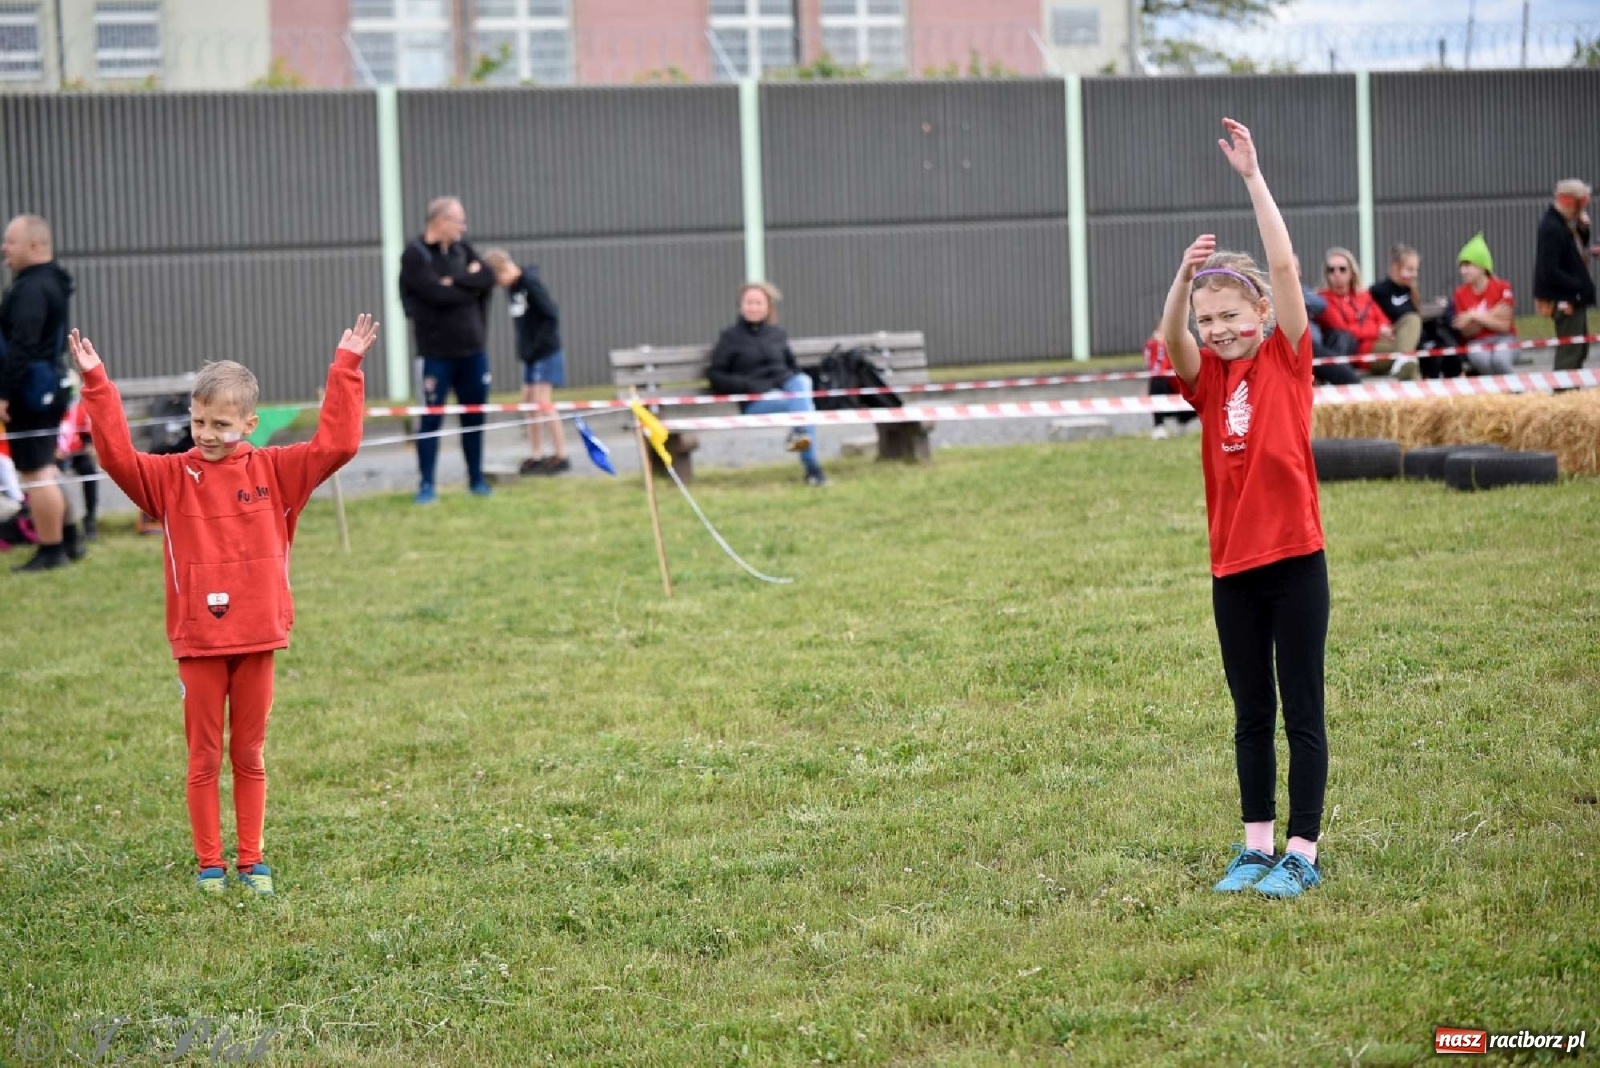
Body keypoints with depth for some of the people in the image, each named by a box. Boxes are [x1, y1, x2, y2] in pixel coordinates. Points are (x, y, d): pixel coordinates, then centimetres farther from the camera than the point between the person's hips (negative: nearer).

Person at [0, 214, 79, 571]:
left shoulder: (31, 289, -18)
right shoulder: (51, 282, 15)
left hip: (30, 390, -11)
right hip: (49, 385, 11)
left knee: (34, 472, -5)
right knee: (44, 468, 20)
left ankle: (51, 551, -1)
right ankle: (68, 538, 26)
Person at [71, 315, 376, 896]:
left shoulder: (275, 471, 2)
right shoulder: (171, 478, -1)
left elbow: (335, 444, -4)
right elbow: (117, 455, -13)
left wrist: (346, 368, -7)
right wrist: (96, 384, -18)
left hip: (257, 638, 1)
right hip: (197, 642, -1)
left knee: (249, 756, 11)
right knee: (204, 758, 5)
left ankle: (252, 861, 19)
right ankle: (209, 863, 13)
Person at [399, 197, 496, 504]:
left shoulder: (462, 250, 9)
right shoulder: (415, 255, -9)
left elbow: (487, 280, -3)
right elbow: (439, 294, -20)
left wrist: (456, 280, -14)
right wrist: (471, 285, -7)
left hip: (472, 350, 5)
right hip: (437, 353, -5)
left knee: (474, 417, 10)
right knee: (432, 419, -2)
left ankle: (476, 478, 20)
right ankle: (427, 484, 4)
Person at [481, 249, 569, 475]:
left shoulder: (531, 284, -17)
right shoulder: (511, 288, 8)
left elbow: (552, 316, -20)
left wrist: (534, 347, -18)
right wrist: (523, 349, 1)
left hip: (546, 352, -9)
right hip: (531, 355, 9)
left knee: (542, 401, -10)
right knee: (528, 402, 9)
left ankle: (561, 456, -6)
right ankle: (536, 455, 16)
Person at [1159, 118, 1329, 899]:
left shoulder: (1287, 360, -3)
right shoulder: (1208, 376, 7)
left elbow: (1284, 264, -12)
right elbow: (1171, 339, -14)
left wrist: (1252, 177, -13)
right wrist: (1184, 273, -31)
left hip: (1294, 557, -4)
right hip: (1232, 563, 4)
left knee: (1302, 712, 2)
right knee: (1250, 714, 12)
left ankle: (1302, 853, 7)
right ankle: (1257, 846, 20)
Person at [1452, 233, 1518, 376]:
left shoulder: (1502, 287, -2)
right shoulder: (1461, 293, 4)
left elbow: (1504, 325, -5)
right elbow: (1466, 332, 3)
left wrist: (1475, 317, -13)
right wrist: (1491, 316, -13)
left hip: (1503, 341, -1)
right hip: (1477, 343, 1)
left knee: (1499, 359, -37)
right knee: (1479, 359, -37)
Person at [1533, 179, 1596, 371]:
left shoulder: (1565, 224, 9)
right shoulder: (1551, 228, -21)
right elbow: (1550, 272, -25)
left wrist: (1583, 229, 0)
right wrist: (1579, 286, -21)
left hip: (1573, 298, 10)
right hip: (1565, 300, -10)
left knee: (1580, 349, 18)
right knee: (1570, 351, -9)